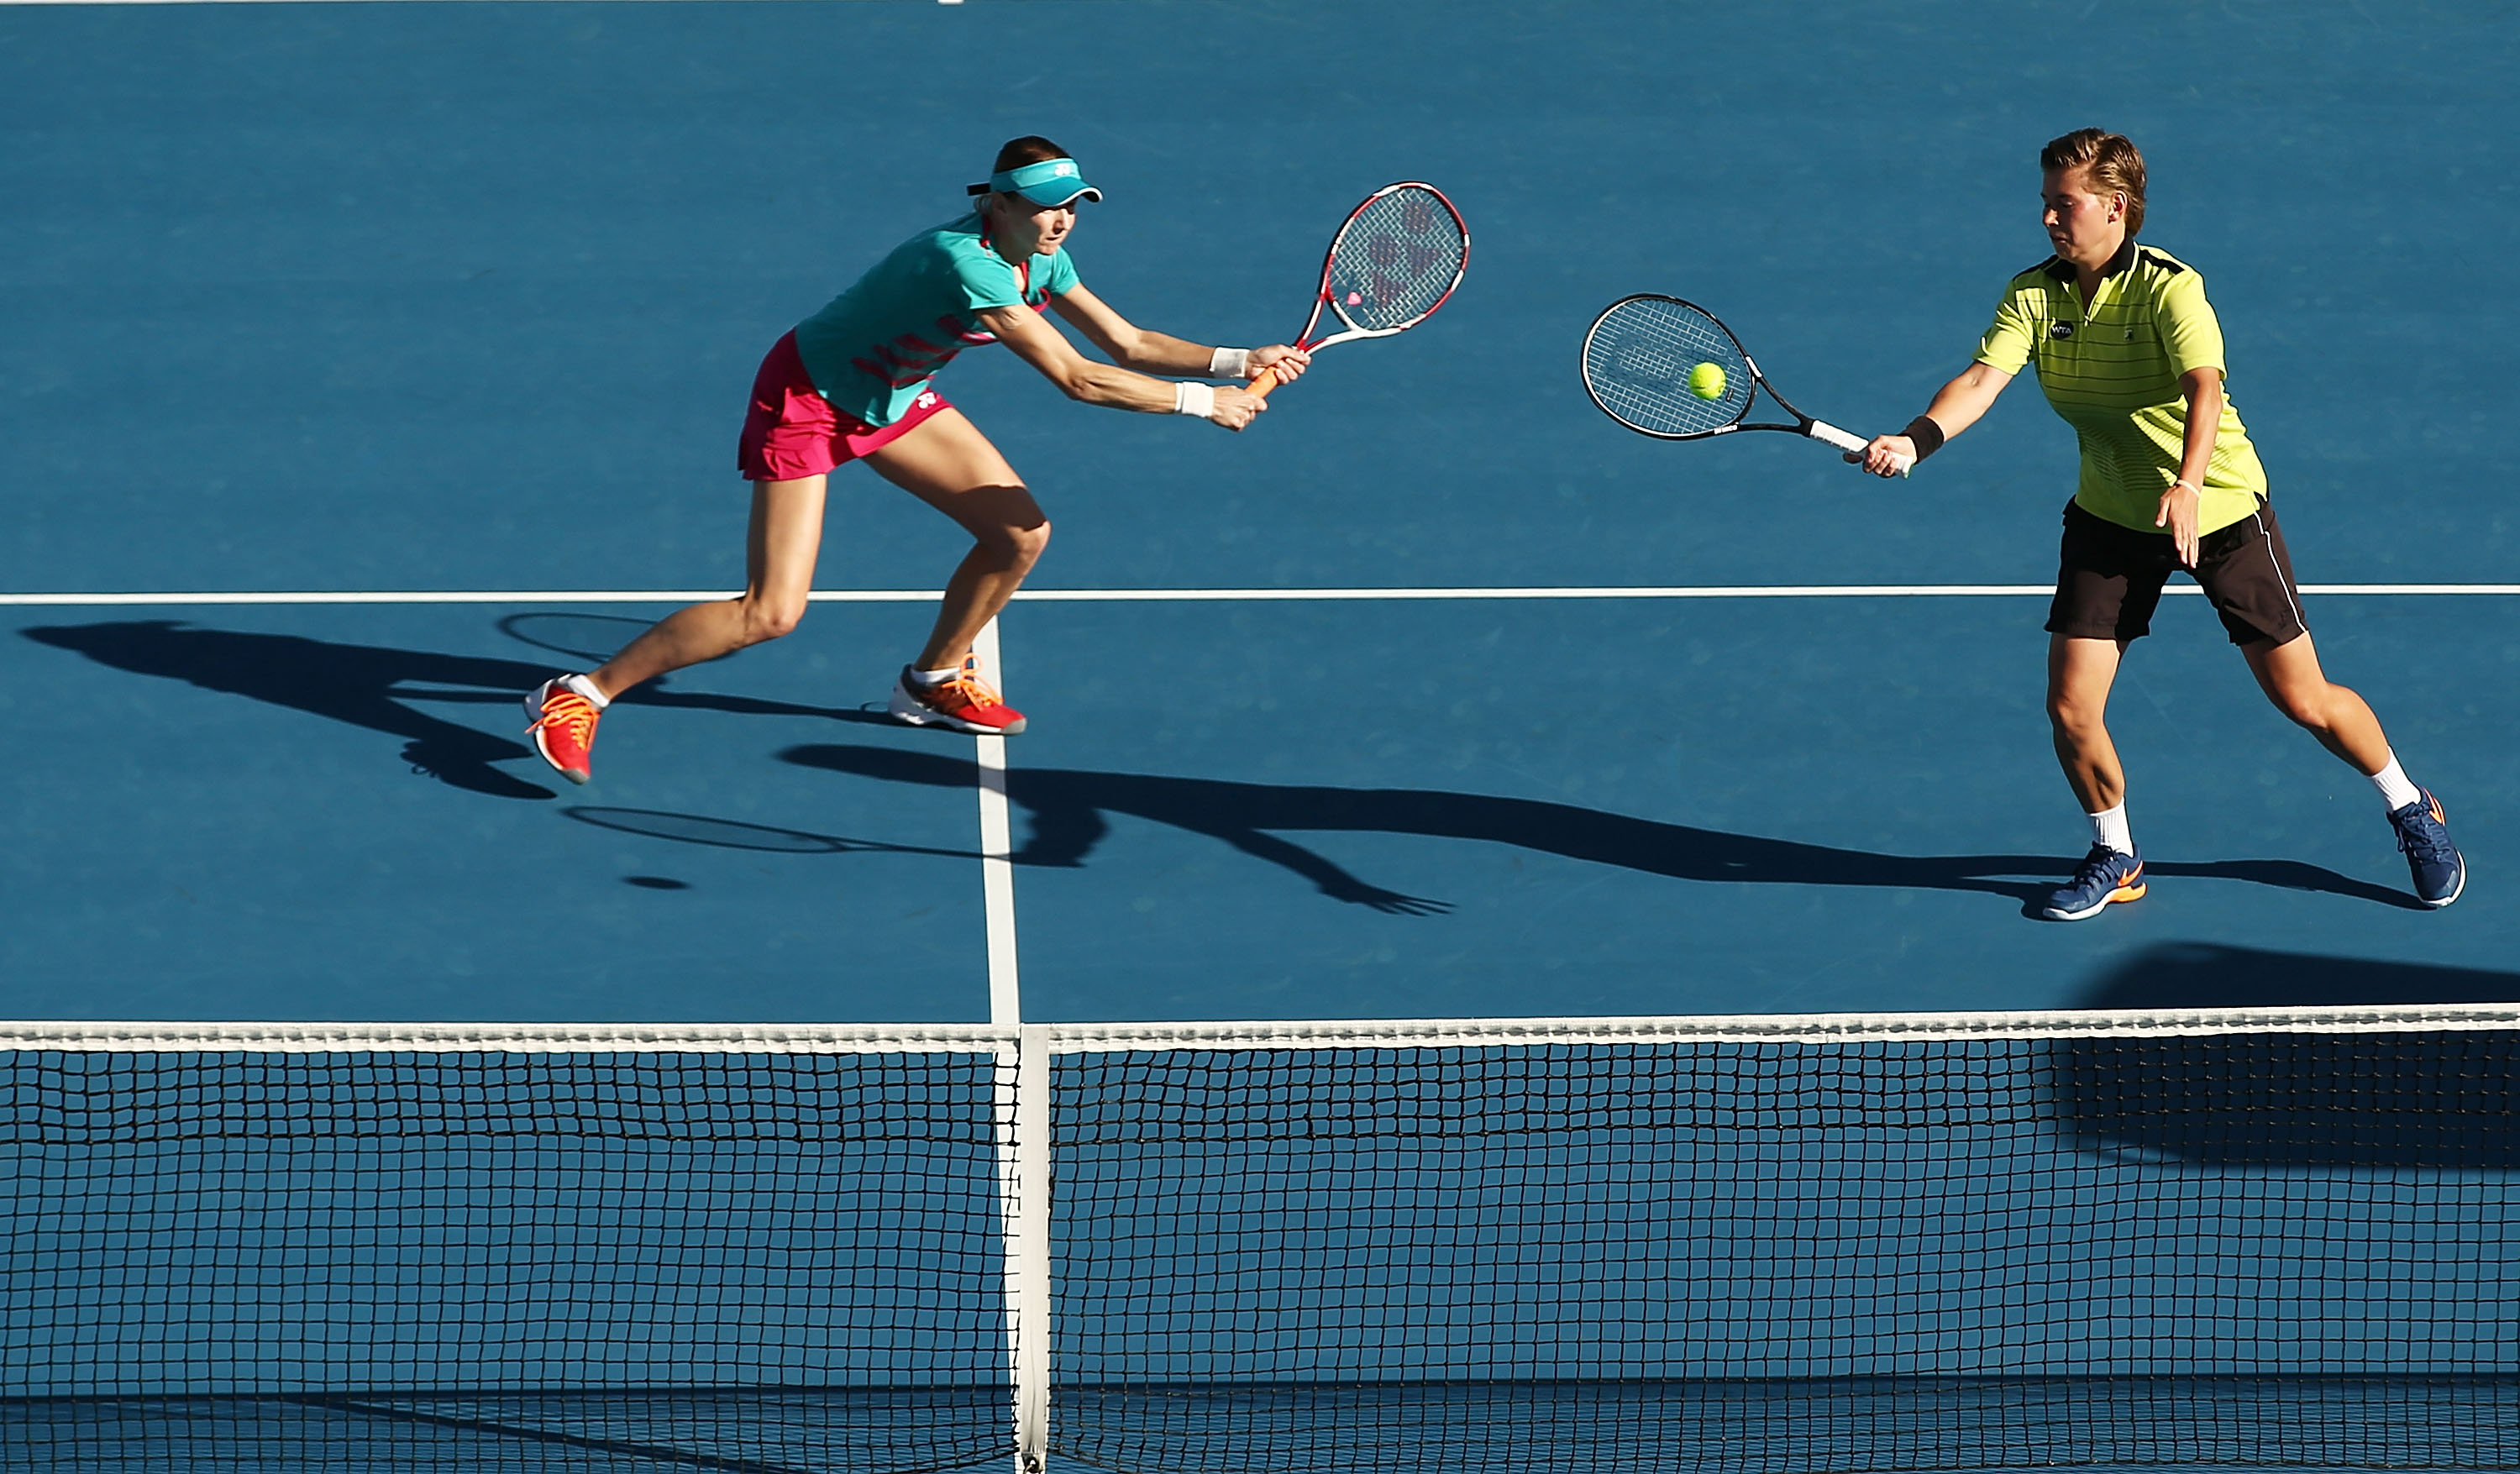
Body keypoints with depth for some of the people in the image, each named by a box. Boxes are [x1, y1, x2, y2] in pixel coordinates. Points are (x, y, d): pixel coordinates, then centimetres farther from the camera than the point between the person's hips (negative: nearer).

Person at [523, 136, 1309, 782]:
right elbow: (1078, 379, -35)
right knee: (772, 611, -16)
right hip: (808, 397, -9)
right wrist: (1201, 402, -28)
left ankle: (935, 682, 27)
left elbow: (1130, 344, 1)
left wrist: (1237, 361, -12)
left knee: (1022, 531, 3)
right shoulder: (967, 263, -35)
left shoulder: (1042, 262, -8)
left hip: (894, 398, 9)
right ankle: (579, 695, -6)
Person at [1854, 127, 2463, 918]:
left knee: (2304, 700, 3)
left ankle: (2411, 809, 29)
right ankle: (2115, 853, 20)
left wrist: (2186, 485, -57)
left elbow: (2204, 388, -39)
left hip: (2218, 506, -4)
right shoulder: (2033, 295, -8)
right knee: (2071, 707, -6)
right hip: (2111, 517, 4)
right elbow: (1982, 380, -21)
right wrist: (1914, 440, -41)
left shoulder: (2169, 288, -23)